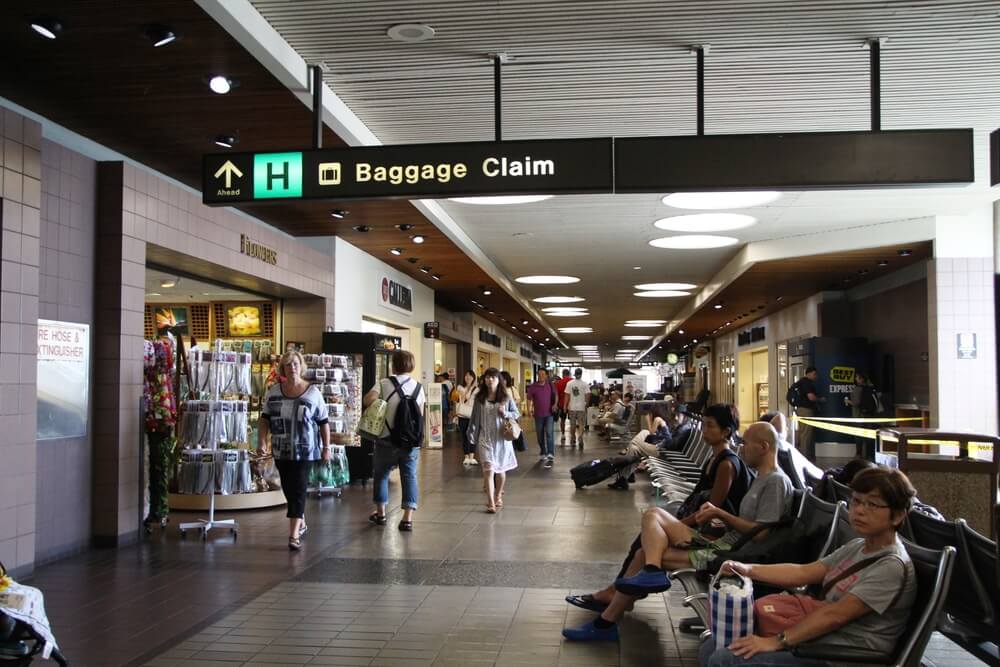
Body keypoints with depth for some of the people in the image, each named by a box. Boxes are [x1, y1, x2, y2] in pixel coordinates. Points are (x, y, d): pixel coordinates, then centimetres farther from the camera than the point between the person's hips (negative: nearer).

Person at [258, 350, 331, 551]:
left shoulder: (313, 392, -4)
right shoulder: (274, 391, 4)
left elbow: (324, 422, 0)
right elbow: (265, 418, 6)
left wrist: (326, 447, -1)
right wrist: (262, 440, -7)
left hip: (305, 451, -4)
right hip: (281, 451, 4)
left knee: (298, 490, -10)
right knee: (288, 489, 13)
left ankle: (294, 535, -10)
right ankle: (301, 523, 34)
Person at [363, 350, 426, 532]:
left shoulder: (384, 383, -6)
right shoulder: (418, 387, 4)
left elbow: (368, 399, -20)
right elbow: (420, 414, 5)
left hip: (387, 439, -2)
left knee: (381, 474, 16)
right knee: (409, 476, 5)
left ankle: (380, 513, 26)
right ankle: (407, 518, -2)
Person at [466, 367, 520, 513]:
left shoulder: (506, 397, -1)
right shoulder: (480, 398, 1)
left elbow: (517, 413, 5)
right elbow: (474, 418, 6)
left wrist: (505, 413, -13)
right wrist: (471, 434, 3)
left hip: (502, 437, 1)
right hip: (485, 438, -1)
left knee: (500, 469, 14)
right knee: (488, 469, -11)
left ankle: (498, 496, 36)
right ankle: (491, 502, -10)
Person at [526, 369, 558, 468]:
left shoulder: (550, 385, 0)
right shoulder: (533, 387, -4)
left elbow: (555, 395, 15)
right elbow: (529, 399, -3)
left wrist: (555, 404, 0)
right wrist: (530, 408, -19)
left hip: (549, 413, -1)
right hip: (538, 414, 1)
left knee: (549, 433, -13)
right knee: (540, 435, 12)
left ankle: (550, 456, -17)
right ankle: (542, 454, 30)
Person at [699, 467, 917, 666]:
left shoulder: (892, 567, -15)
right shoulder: (856, 546, 13)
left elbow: (834, 615, -21)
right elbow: (803, 573, 9)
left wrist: (777, 642, -23)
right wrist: (747, 569, -4)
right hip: (818, 637, 9)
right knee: (710, 649, -2)